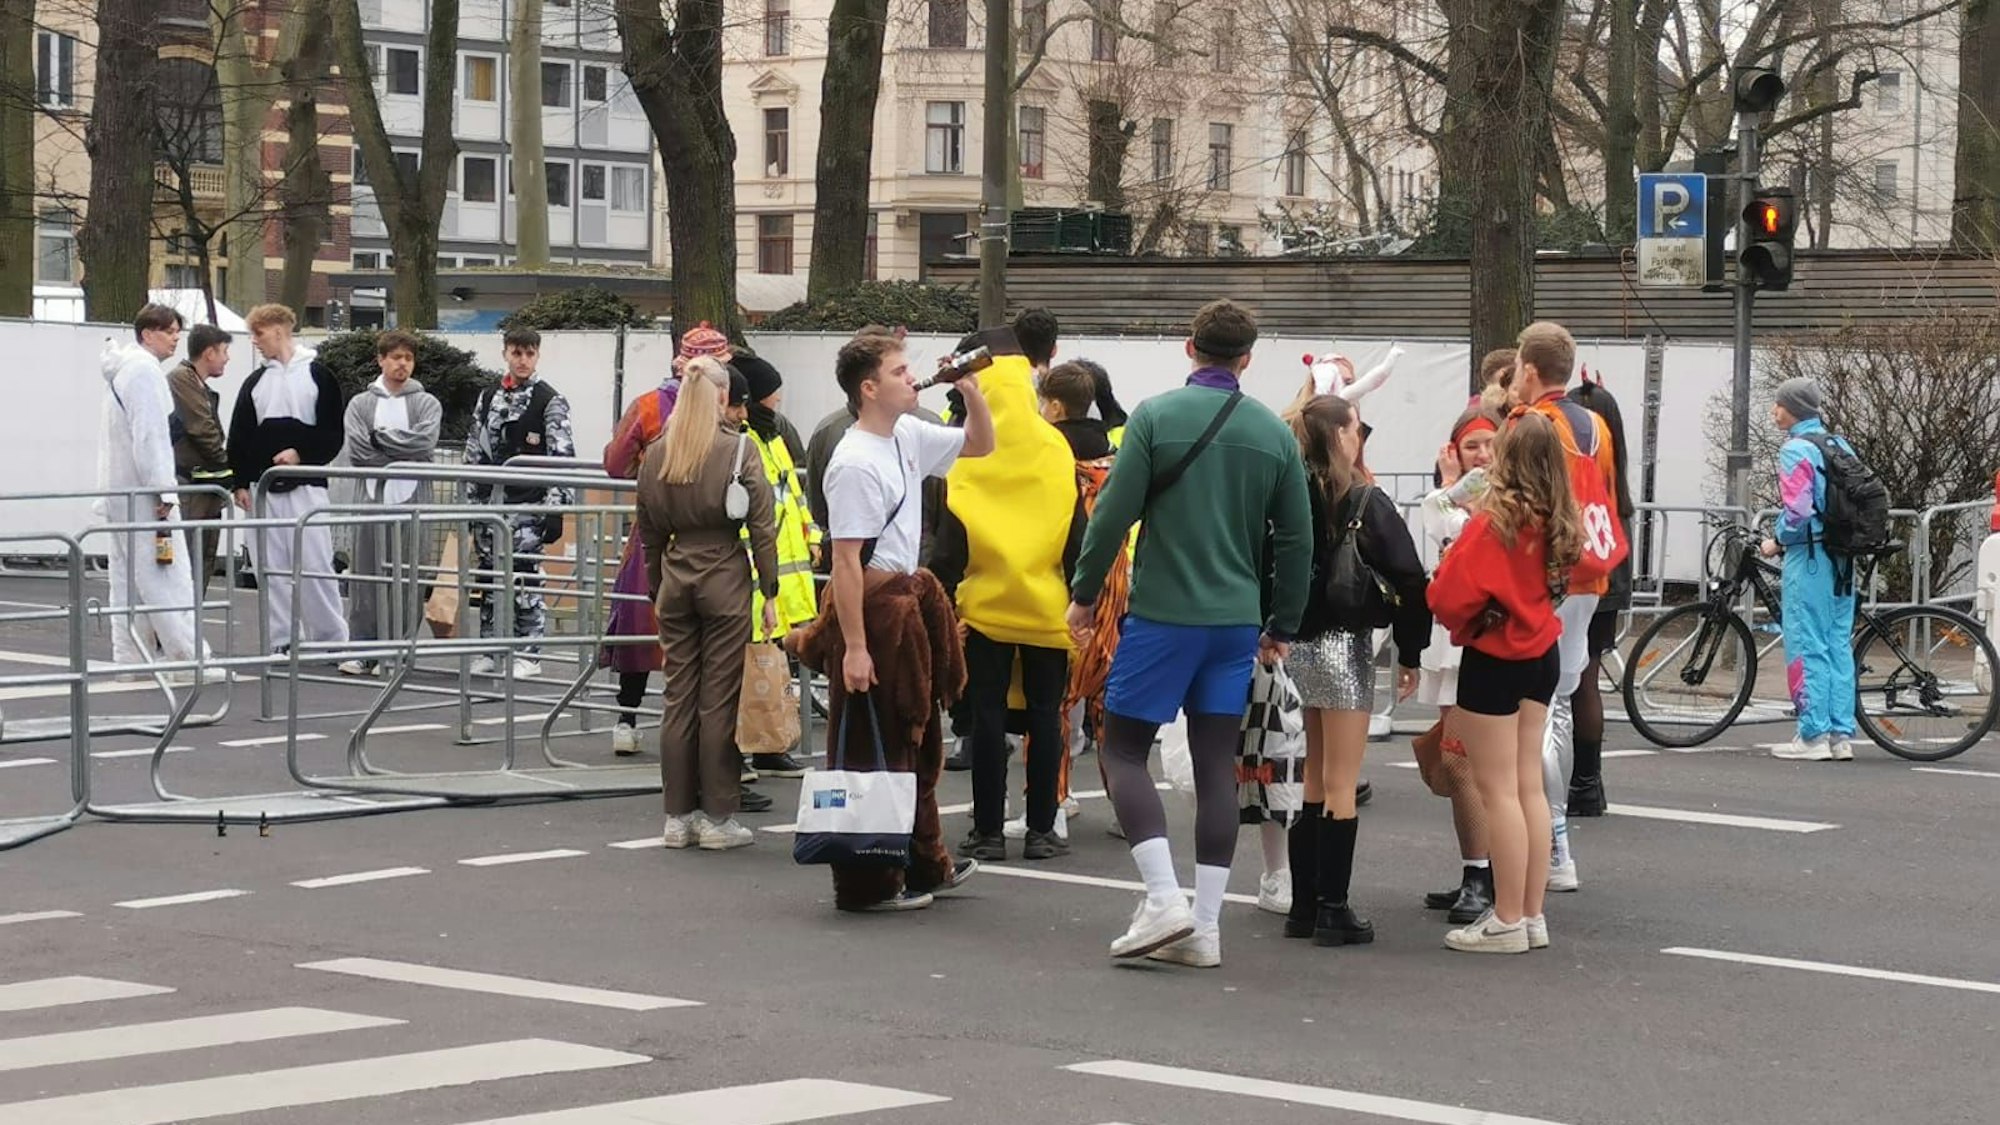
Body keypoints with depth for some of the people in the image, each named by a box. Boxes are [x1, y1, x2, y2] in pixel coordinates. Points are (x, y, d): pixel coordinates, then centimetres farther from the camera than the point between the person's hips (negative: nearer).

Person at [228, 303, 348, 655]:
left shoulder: (317, 375, 3)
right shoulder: (254, 382, 14)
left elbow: (333, 434, 0)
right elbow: (239, 437, 12)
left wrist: (302, 454, -14)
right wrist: (240, 484, 3)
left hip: (306, 485, -4)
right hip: (262, 489, 4)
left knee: (315, 565, -8)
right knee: (271, 568, 3)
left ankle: (332, 637, -1)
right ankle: (280, 639, 8)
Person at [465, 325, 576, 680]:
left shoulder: (550, 402, -3)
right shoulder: (489, 398, 14)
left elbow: (562, 459, -7)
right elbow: (475, 452, 18)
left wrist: (555, 510, -12)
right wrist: (472, 502, 15)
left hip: (528, 504, -5)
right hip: (490, 502, 5)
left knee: (525, 580, -7)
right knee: (489, 580, 7)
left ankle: (528, 654, 0)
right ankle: (490, 652, 15)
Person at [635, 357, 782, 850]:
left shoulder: (656, 455, 4)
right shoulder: (737, 449, -8)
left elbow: (649, 532, 11)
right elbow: (762, 527, -8)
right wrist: (770, 591, -2)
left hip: (675, 578, 4)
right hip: (725, 576, -4)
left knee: (678, 697, 8)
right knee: (719, 698, 0)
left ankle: (678, 816, 12)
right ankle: (717, 819, 4)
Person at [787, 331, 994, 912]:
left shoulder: (909, 437, 8)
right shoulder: (855, 463, -19)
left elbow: (980, 444, 24)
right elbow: (845, 561, -21)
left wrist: (970, 389, 6)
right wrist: (853, 647, -23)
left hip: (907, 603, 10)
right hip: (870, 609, -10)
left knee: (915, 744, 20)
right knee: (871, 754, -2)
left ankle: (924, 866, 33)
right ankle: (867, 884, 6)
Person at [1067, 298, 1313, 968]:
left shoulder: (1156, 417, -7)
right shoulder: (1275, 434, 5)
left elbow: (1113, 515, -10)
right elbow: (1298, 538, 8)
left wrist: (1084, 594, 2)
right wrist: (1283, 626, 17)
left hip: (1162, 614, -4)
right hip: (1236, 622, 4)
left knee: (1124, 750, 5)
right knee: (1216, 765, 7)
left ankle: (1164, 900, -11)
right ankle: (1205, 927, 7)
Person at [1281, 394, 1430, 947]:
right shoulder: (1366, 503, -10)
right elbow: (1409, 581, -11)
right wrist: (1410, 654, -1)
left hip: (1297, 647, 5)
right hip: (1344, 647, -5)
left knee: (1316, 781, 16)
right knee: (1340, 786, -1)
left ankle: (1304, 905, 18)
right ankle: (1333, 912, 0)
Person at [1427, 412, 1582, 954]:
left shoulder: (1493, 522, -21)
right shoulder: (1559, 524, 0)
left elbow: (1450, 598, -21)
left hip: (1493, 660, -7)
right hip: (1542, 654, 7)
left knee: (1498, 790, -1)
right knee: (1529, 786, 12)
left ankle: (1508, 920, 2)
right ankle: (1533, 914, 16)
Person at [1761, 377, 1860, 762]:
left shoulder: (1796, 449, -11)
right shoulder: (1840, 446, 14)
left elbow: (1797, 511, -19)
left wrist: (1777, 542, -4)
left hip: (1809, 557, -8)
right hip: (1843, 559, 8)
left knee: (1806, 647, -5)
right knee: (1839, 645, 9)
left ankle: (1813, 736, -6)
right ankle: (1841, 735, 9)